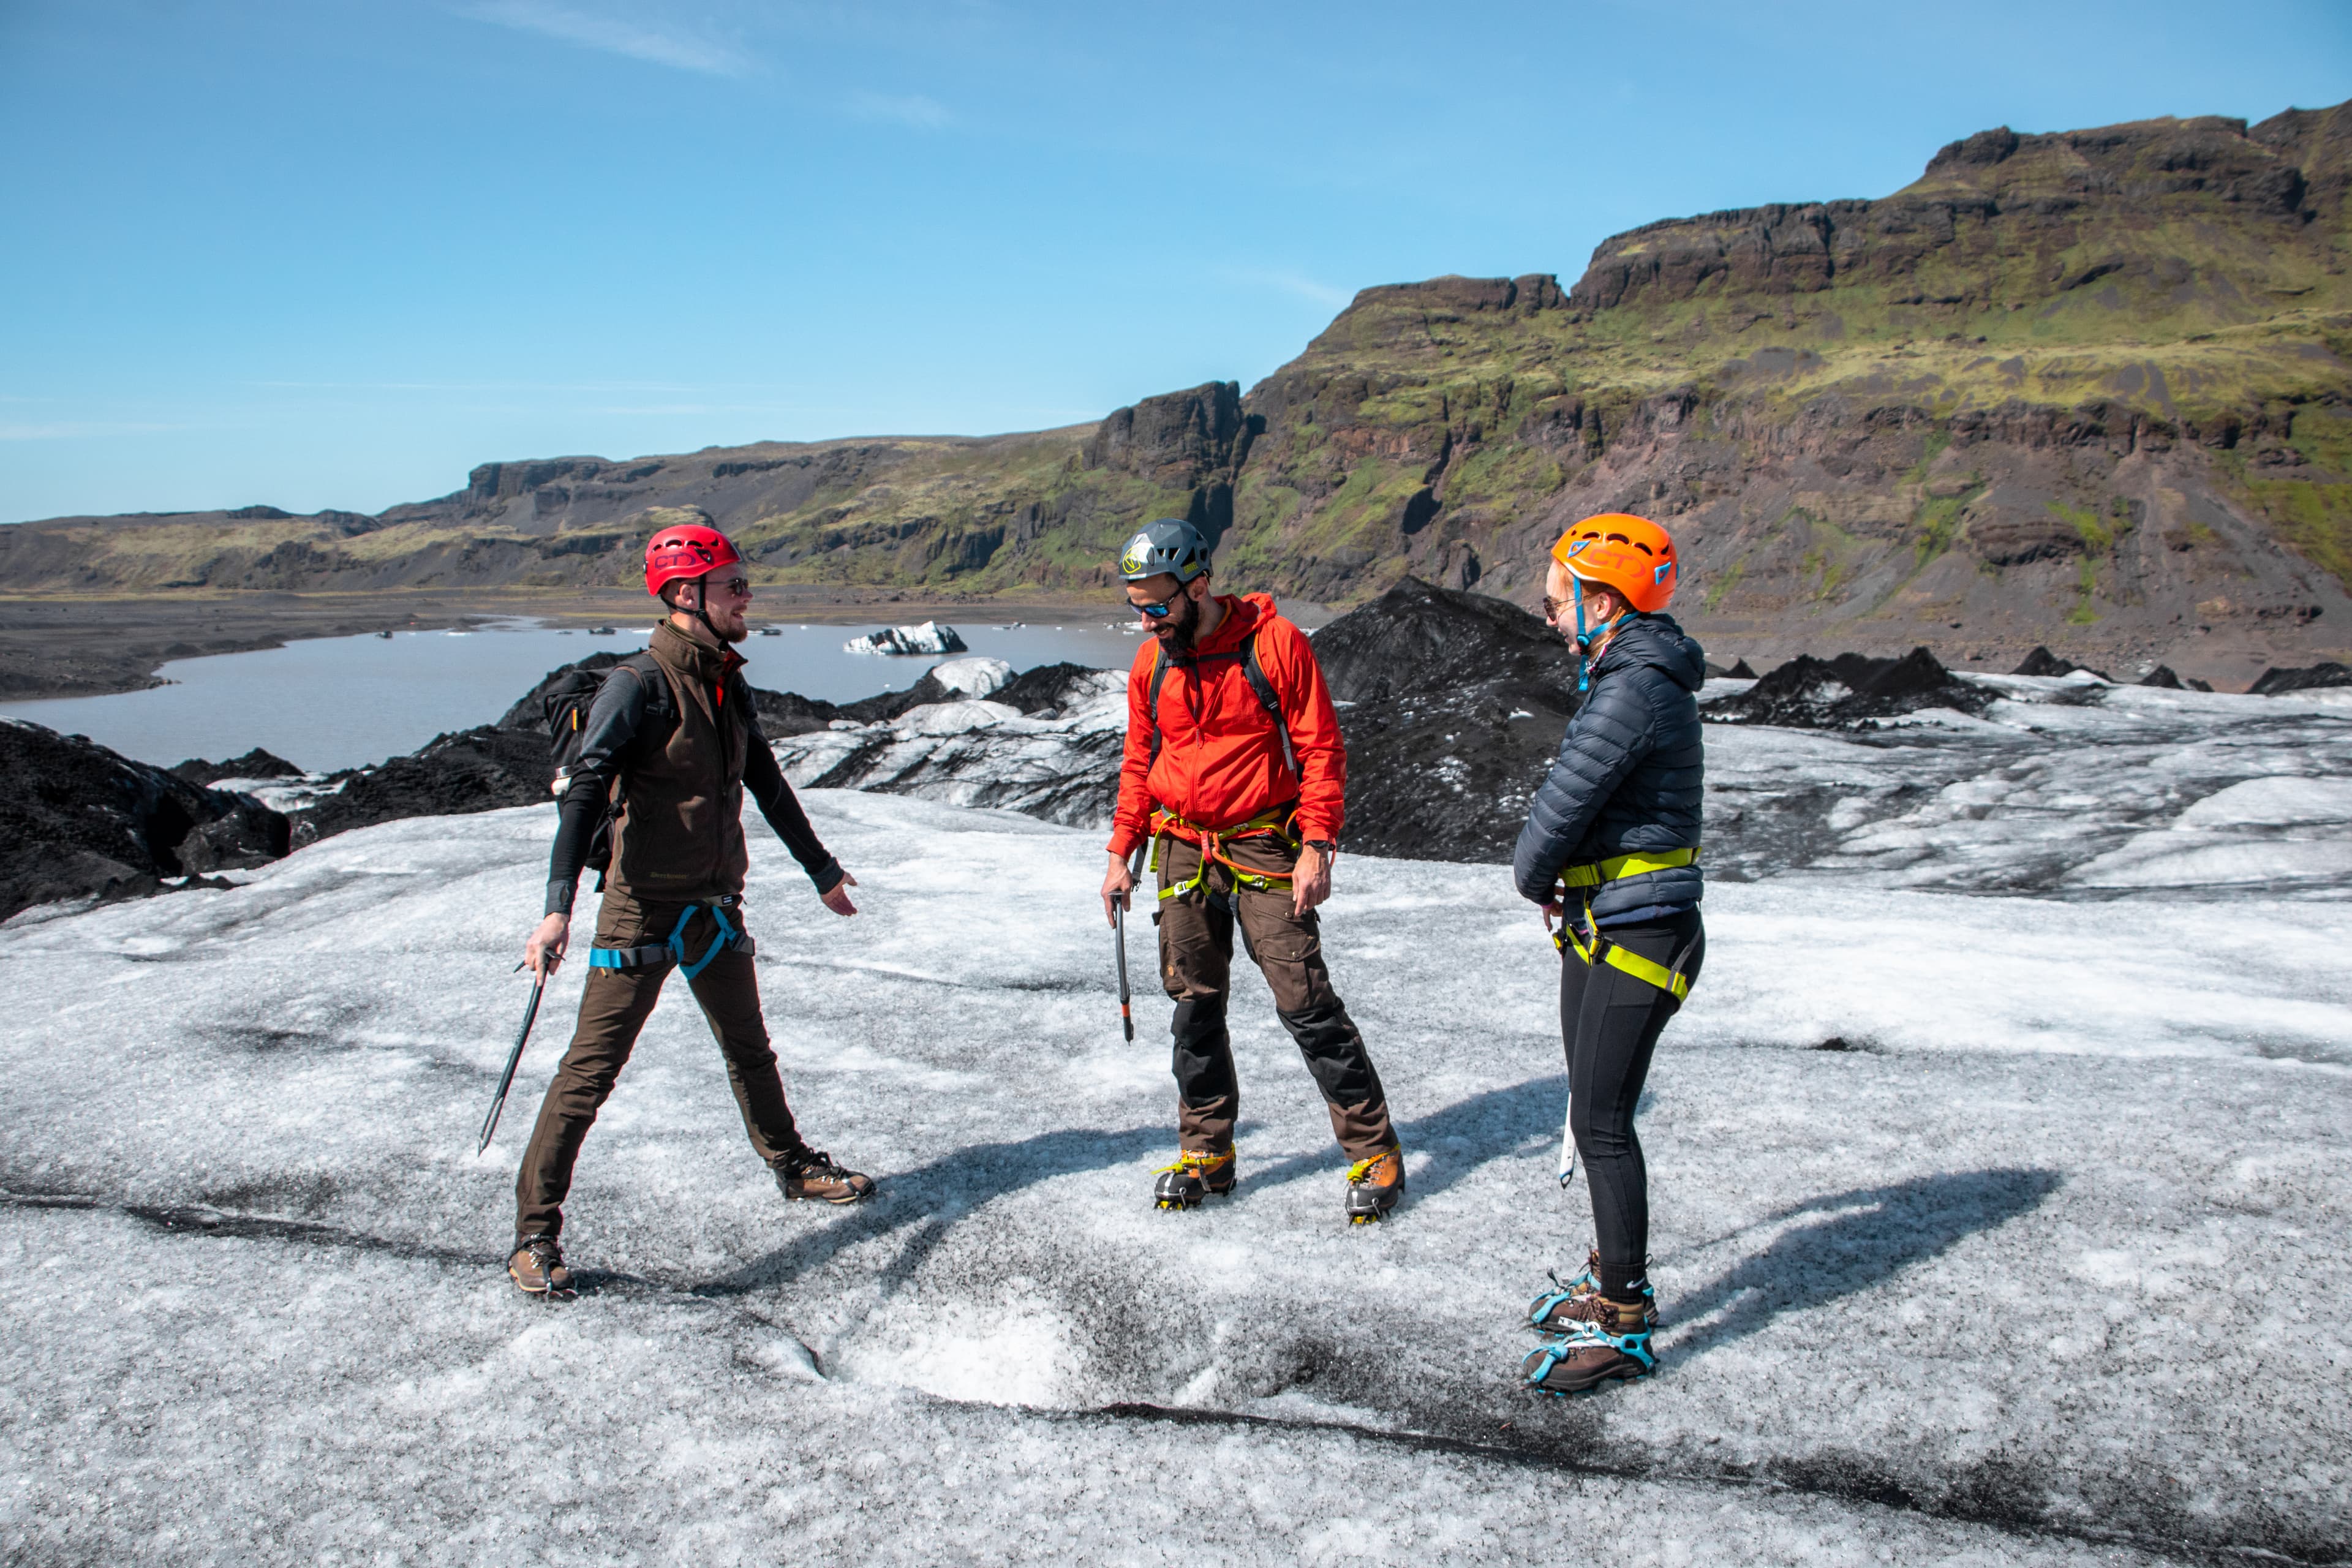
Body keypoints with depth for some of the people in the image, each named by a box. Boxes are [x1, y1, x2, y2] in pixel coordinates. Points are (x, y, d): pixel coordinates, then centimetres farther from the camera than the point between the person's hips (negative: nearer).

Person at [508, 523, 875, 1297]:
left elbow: (768, 787, 21)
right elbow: (585, 793, -23)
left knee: (749, 1050, 22)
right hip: (644, 909, -7)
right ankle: (535, 1232, 7)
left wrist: (822, 870, 29)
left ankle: (792, 1165, 41)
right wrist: (558, 909, -34)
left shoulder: (729, 687, 9)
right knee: (591, 1071, -4)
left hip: (718, 907, 7)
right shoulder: (639, 685, -15)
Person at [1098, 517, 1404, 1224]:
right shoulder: (1151, 662, 5)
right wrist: (1121, 853, 11)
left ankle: (1375, 1151, 8)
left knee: (1305, 1001, -6)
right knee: (1195, 1006, 9)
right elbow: (1139, 762, 15)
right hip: (1183, 852, 5)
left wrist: (1317, 846, -15)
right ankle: (1207, 1153, 23)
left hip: (1265, 849, -5)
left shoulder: (1275, 643, -10)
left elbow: (1321, 749, -8)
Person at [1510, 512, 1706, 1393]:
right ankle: (1614, 1279, 32)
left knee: (1603, 1125, -4)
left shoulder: (1636, 689, -20)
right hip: (1598, 927, 10)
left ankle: (1623, 1326, 7)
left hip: (1638, 938, -10)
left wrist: (1534, 879, -1)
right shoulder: (1628, 677, 13)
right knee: (1596, 1115, 17)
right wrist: (1560, 889, 7)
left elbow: (1565, 802, -19)